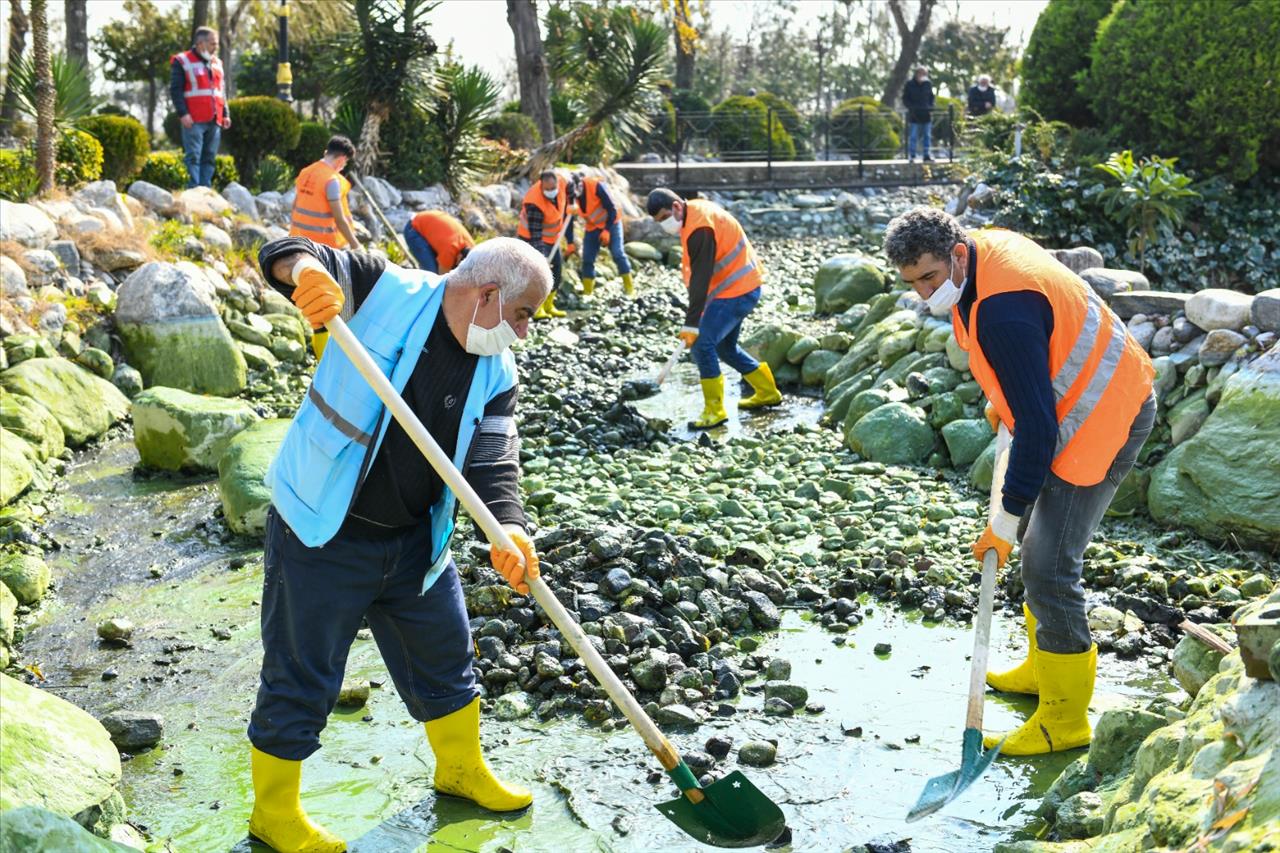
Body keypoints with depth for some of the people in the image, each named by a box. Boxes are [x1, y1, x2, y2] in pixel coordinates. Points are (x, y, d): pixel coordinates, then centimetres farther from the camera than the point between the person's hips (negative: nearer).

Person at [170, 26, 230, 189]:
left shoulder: (217, 63, 19)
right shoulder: (181, 62, 0)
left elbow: (222, 91, 24)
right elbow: (175, 90, -5)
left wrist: (225, 114, 14)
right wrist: (182, 113, -14)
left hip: (214, 120, 6)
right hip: (194, 120, -6)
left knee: (209, 158, 6)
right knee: (193, 157, -9)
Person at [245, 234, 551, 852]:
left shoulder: (494, 374, 0)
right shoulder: (385, 291, -14)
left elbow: (492, 460, -10)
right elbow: (286, 255, -17)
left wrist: (509, 528, -31)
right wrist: (306, 268, -43)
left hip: (414, 542, 6)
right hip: (321, 537, -6)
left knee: (444, 657, 20)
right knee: (300, 680, 5)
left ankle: (462, 769, 46)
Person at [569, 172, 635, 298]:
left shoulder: (597, 186, -28)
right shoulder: (570, 194, -13)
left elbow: (612, 208, -21)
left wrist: (607, 230, -22)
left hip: (611, 223, -4)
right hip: (591, 227, 4)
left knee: (617, 254, -12)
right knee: (587, 259, -2)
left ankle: (629, 288, -2)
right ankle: (587, 293, 5)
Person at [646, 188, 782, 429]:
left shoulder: (700, 229, -25)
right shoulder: (697, 210, 7)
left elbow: (700, 278, -27)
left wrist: (691, 324, -26)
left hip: (737, 292, -11)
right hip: (742, 288, 11)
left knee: (702, 344, -15)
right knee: (725, 347, 20)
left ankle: (714, 411, -8)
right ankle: (767, 392, 33)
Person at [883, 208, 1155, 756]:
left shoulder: (1001, 311, -32)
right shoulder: (986, 248, -1)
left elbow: (1037, 427, -30)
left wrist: (1006, 521, -24)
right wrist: (1002, 398, 22)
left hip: (1104, 421, -11)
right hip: (1101, 399, 11)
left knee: (1047, 567, -10)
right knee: (1040, 542, 20)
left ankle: (1064, 720, 2)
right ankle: (1043, 669, 35)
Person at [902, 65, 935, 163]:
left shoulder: (928, 83, 7)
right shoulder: (910, 84, -4)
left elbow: (931, 97, 17)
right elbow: (905, 99, 0)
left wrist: (930, 108, 3)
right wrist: (912, 108, -14)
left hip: (926, 114, 4)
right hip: (914, 115, -4)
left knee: (926, 135, 6)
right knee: (913, 136, -4)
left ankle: (926, 155, 12)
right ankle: (911, 156, 1)